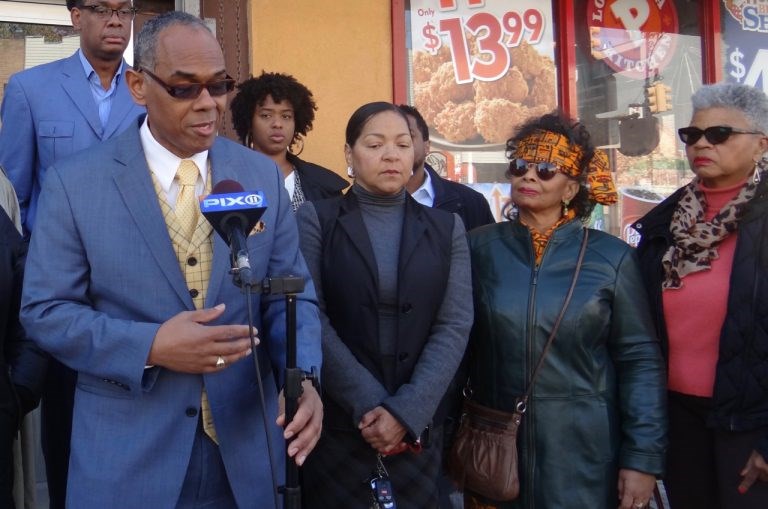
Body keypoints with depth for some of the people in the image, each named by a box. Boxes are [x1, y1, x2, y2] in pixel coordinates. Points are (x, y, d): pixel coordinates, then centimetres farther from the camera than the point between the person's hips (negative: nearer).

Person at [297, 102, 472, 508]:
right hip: (335, 427, -2)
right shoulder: (316, 220, 0)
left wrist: (406, 411, -13)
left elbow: (454, 326, -2)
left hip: (417, 430, 2)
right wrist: (368, 405, -15)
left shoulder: (446, 229, 7)